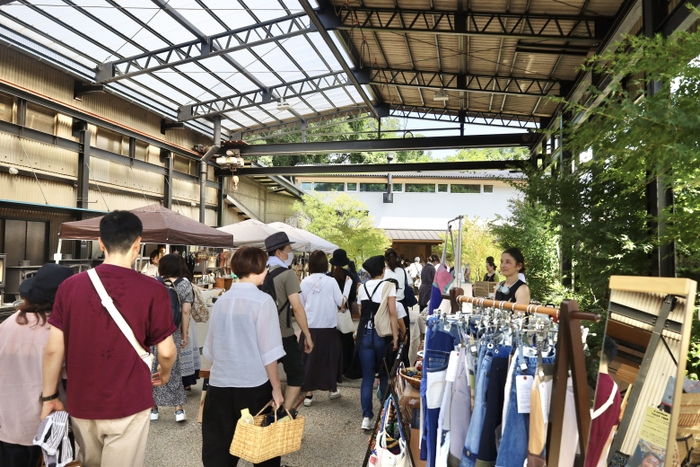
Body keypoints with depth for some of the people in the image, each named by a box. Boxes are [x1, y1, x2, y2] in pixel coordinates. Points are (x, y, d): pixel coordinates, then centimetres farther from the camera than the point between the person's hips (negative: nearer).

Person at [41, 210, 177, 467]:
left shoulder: (70, 286, -7)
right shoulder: (153, 291, -16)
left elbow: (53, 349, -4)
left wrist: (49, 396, 8)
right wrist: (164, 373, 12)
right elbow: (166, 351, -9)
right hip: (128, 405, -4)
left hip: (80, 403, 4)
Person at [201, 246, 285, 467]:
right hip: (254, 385, -4)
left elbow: (210, 348, 11)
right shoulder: (262, 301, -11)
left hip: (219, 383, 5)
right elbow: (268, 351, -12)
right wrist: (276, 387, -5)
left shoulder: (221, 301, 4)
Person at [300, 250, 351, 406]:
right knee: (329, 358, 14)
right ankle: (332, 390, 25)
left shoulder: (304, 282, -3)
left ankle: (308, 394, 10)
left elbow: (301, 305, 5)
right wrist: (347, 284, 4)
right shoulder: (331, 281, -10)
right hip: (328, 328, -1)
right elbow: (341, 302, -3)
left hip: (309, 327, 1)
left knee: (310, 358, 8)